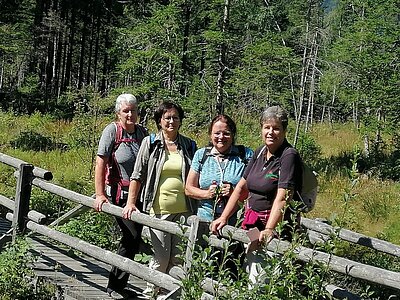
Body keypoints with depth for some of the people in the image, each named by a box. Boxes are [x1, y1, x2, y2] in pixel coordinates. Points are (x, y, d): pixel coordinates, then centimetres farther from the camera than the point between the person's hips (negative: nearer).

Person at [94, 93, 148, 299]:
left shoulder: (142, 132, 7)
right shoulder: (112, 131, -8)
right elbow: (100, 163, -11)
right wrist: (100, 194, -15)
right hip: (119, 193, -6)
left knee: (131, 239, 9)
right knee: (133, 237, -10)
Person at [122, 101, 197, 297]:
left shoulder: (189, 146, 9)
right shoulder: (150, 143, 2)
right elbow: (137, 175, 2)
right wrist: (131, 202, -5)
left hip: (184, 210, 3)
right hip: (158, 209, -3)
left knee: (178, 258, 7)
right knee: (161, 257, -4)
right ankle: (151, 291, 16)